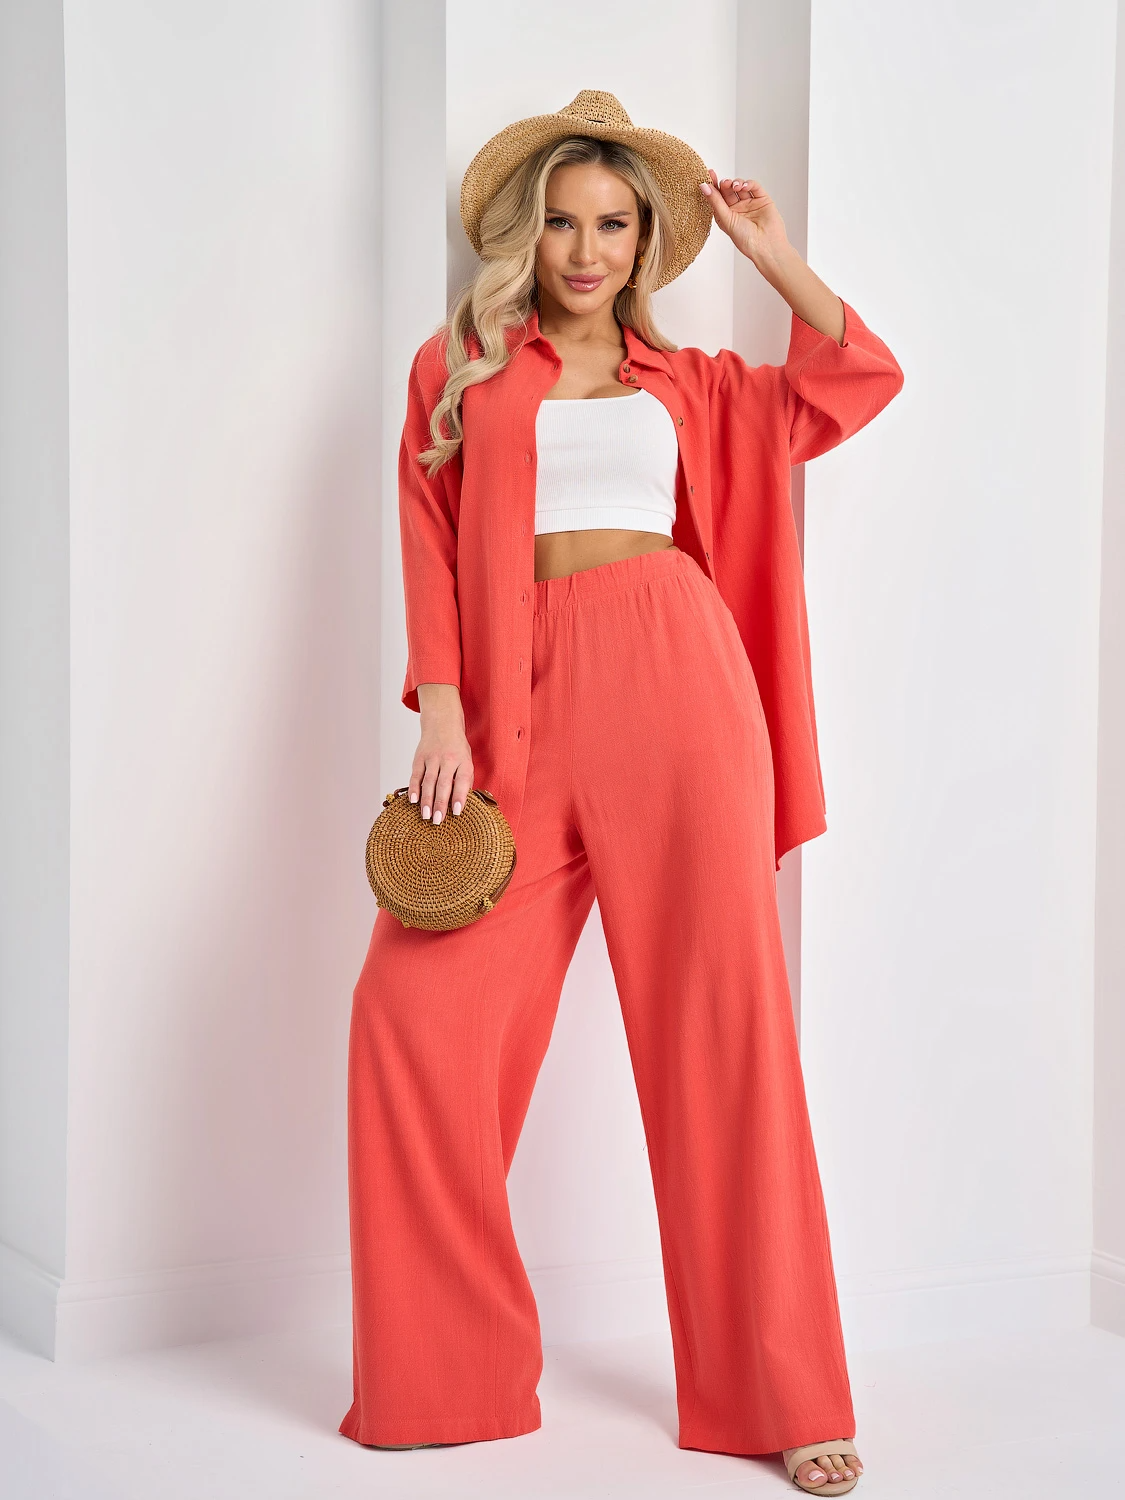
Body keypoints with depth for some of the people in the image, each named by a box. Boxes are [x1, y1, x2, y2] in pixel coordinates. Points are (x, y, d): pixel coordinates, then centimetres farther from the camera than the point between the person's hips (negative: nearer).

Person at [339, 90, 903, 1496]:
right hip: (524, 705, 0)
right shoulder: (461, 366, 16)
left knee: (719, 1022, -3)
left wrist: (772, 251, 13)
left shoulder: (688, 381, 19)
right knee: (417, 1002, -11)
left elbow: (859, 379, 15)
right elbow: (430, 546, 8)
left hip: (676, 681, 0)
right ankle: (445, 1373, 4)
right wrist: (440, 710, -4)